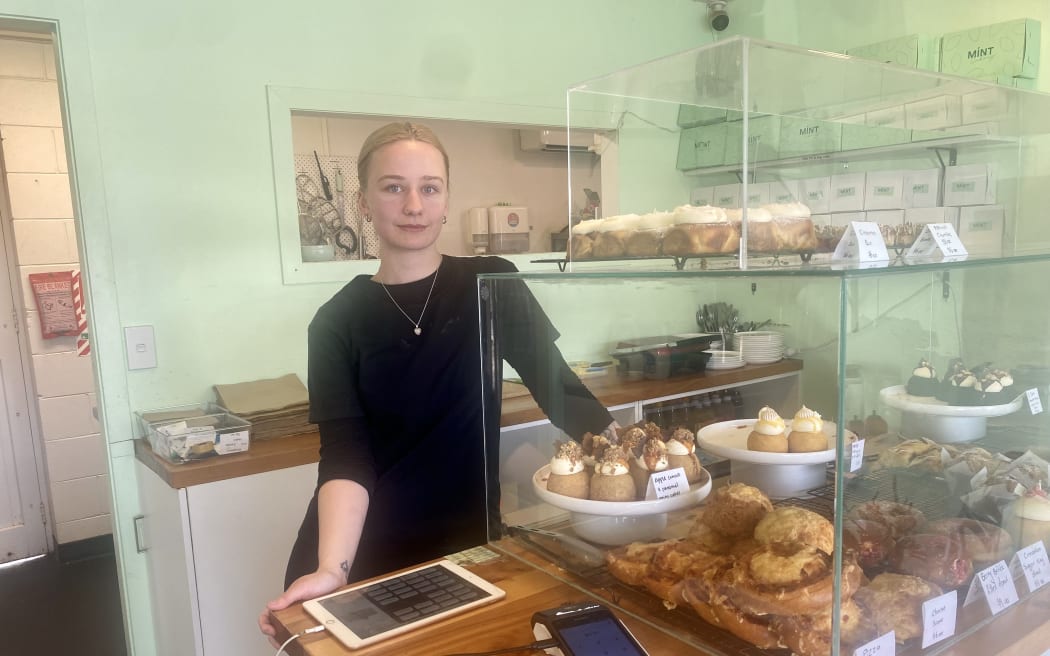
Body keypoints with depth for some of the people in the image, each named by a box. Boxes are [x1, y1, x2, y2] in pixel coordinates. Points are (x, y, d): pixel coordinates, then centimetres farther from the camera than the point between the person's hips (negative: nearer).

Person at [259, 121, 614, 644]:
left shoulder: (492, 285, -5)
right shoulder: (337, 323, -6)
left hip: (469, 546, 1)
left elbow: (559, 387, -6)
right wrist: (332, 571, -28)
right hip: (365, 557, 0)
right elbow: (344, 456, -14)